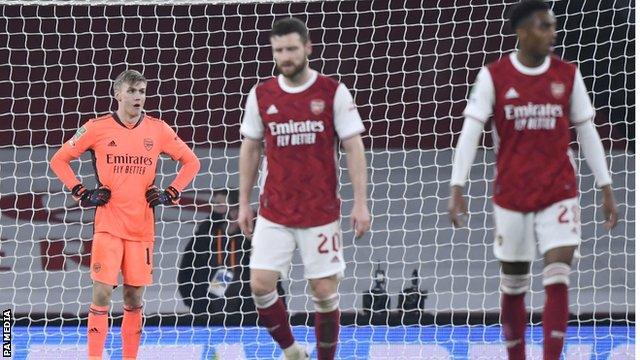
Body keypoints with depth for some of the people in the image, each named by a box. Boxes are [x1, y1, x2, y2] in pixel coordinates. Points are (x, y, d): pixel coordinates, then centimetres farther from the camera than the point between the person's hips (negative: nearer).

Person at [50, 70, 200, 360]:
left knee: (134, 298, 6)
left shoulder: (158, 130, 4)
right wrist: (82, 193, -2)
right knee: (102, 294, -11)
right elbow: (59, 160, 7)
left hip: (142, 226, 2)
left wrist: (171, 194, 4)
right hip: (108, 224, -2)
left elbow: (191, 162, 16)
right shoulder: (97, 128, -1)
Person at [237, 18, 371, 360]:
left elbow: (354, 148, -4)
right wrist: (244, 203, 10)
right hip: (273, 212, 2)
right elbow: (250, 149, 12)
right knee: (260, 285, -7)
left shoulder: (333, 92, -5)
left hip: (321, 212, -2)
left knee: (325, 292, 0)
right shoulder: (261, 95, 3)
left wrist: (360, 203, -9)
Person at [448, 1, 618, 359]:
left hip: (559, 192, 0)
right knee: (514, 285, 8)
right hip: (511, 193, 0)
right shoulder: (494, 76, -4)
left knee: (558, 280, -12)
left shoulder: (568, 75, 1)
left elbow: (587, 132, 8)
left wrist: (606, 188, 6)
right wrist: (457, 189, -14)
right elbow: (470, 132, -6)